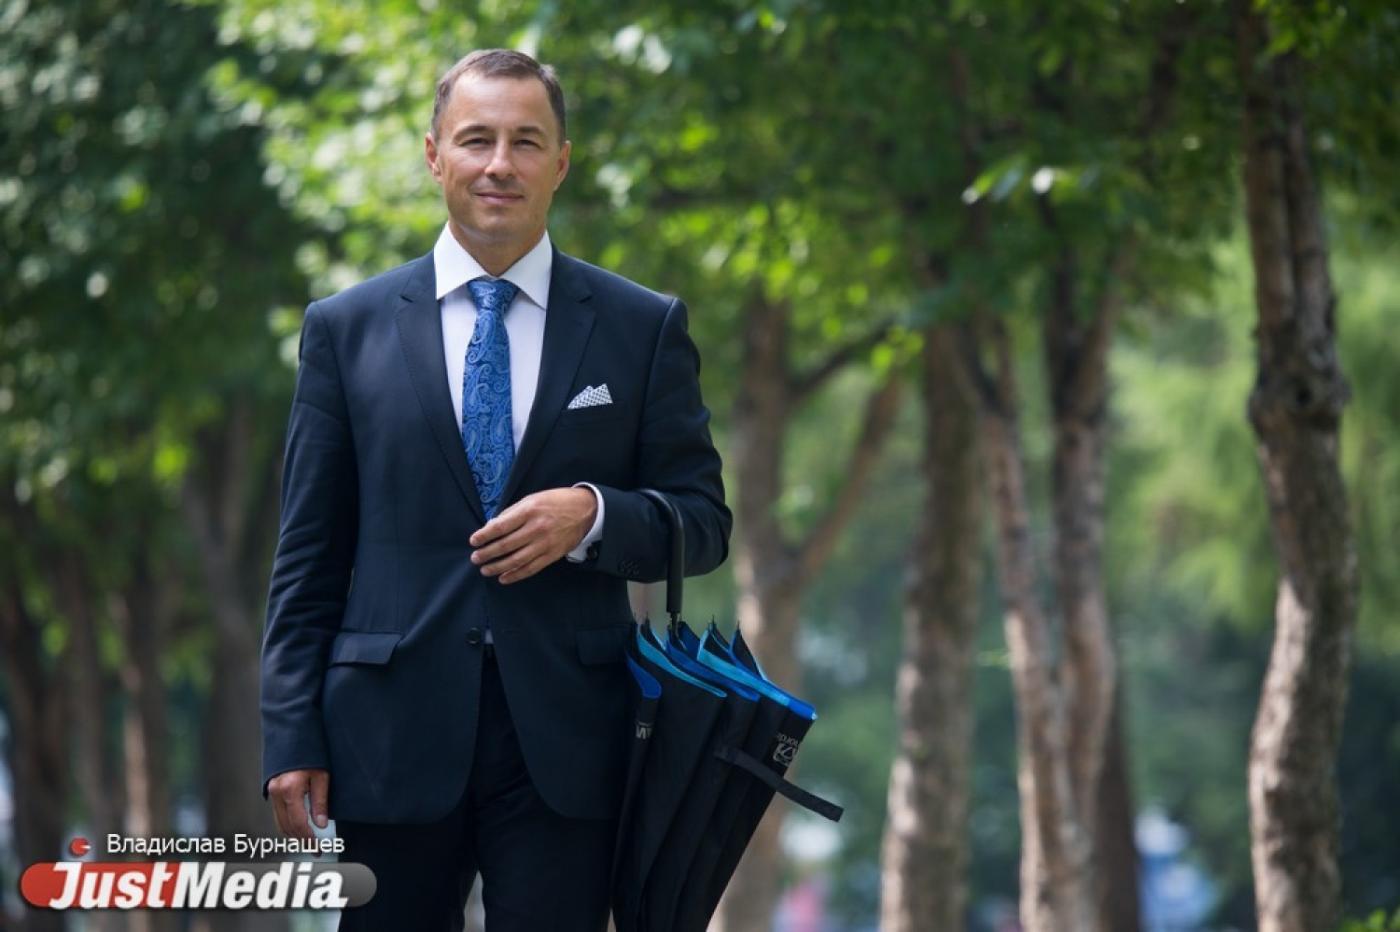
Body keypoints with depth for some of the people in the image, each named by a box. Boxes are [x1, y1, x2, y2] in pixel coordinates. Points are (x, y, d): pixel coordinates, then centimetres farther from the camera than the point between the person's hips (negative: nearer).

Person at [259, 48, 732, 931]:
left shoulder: (645, 326, 7)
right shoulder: (346, 328, 7)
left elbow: (704, 523, 8)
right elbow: (308, 554, 7)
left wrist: (593, 515, -12)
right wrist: (292, 736, -1)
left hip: (565, 735, 0)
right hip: (393, 733, 0)